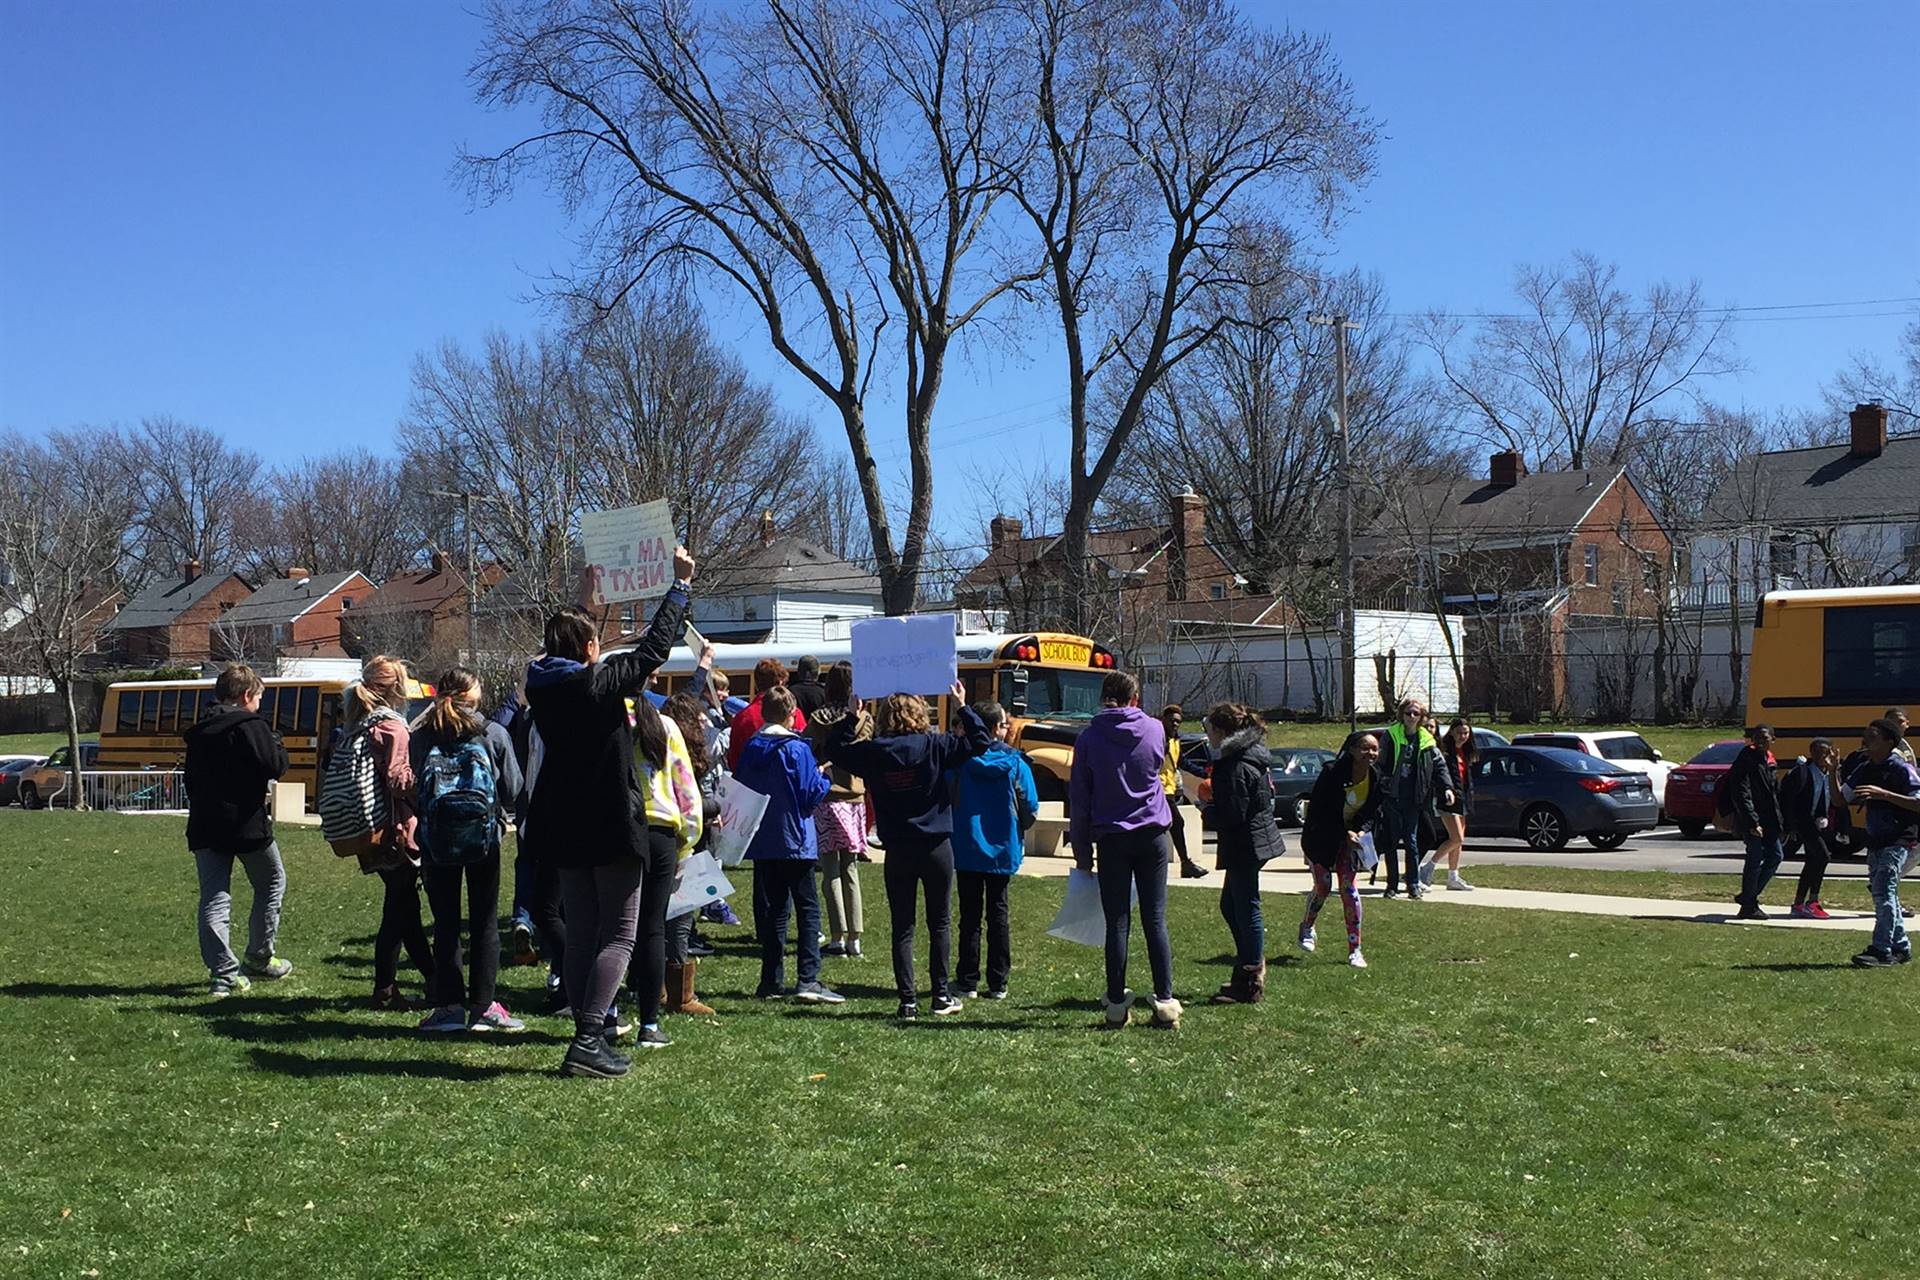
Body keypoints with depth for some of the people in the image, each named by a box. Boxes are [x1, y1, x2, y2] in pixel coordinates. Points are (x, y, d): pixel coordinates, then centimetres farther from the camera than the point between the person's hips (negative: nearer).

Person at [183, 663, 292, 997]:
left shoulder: (199, 732, 13)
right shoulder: (251, 725, -11)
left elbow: (192, 779, 17)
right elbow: (276, 766, -16)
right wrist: (275, 741, 3)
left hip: (205, 828, 6)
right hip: (247, 824, -6)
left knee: (214, 898, 5)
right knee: (272, 884, 15)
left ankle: (223, 973, -1)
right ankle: (259, 958, 18)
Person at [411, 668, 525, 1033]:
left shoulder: (420, 739, -1)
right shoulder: (494, 735, -3)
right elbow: (512, 790, 1)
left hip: (435, 841, 1)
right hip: (483, 838, -1)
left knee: (445, 924, 8)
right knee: (485, 922, 7)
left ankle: (449, 1006, 6)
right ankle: (483, 1006, 6)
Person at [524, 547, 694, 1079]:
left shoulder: (542, 685, 3)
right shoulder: (600, 682, -14)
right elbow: (655, 647, -7)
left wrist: (587, 597, 34)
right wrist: (681, 583, 3)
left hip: (566, 830, 7)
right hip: (613, 826, -7)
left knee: (581, 933, 13)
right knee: (619, 935, -2)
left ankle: (587, 1034, 15)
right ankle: (588, 1040, -10)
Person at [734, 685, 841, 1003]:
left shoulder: (750, 748, 4)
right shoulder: (796, 748, -12)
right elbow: (813, 794, -11)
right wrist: (823, 776, 7)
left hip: (760, 841, 5)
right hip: (794, 839, -5)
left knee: (770, 909, 11)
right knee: (808, 908, -1)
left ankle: (771, 980, 11)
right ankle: (808, 980, -10)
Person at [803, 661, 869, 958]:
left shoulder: (820, 719, -8)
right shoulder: (865, 719, 3)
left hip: (828, 799, -4)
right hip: (856, 798, 4)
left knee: (831, 871, 1)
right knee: (851, 870, 11)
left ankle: (839, 937, -2)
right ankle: (855, 938, 9)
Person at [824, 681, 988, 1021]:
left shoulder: (872, 753, -3)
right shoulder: (934, 746, -8)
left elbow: (835, 751, 13)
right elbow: (979, 742, -5)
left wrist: (851, 717, 18)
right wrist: (963, 707, 4)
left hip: (897, 852, 1)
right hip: (936, 848, -1)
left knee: (903, 928, 6)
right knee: (940, 922, 13)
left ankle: (908, 1001, 3)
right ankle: (941, 995, 14)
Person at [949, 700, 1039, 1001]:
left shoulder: (959, 759, -9)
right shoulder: (1015, 763, -8)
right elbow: (1030, 807, -5)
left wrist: (953, 832, 12)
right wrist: (1017, 832, 14)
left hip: (967, 852, 0)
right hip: (1003, 850, 0)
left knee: (970, 916, 7)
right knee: (998, 914, 10)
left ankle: (967, 982, 8)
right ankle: (998, 984, 12)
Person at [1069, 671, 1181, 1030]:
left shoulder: (1089, 737, -3)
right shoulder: (1154, 729, 1)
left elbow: (1079, 798, -1)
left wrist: (1081, 849, 4)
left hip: (1112, 839, -1)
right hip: (1152, 837, 1)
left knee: (1117, 923, 3)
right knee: (1155, 920, 5)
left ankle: (1117, 1004, 4)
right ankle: (1165, 1002, 2)